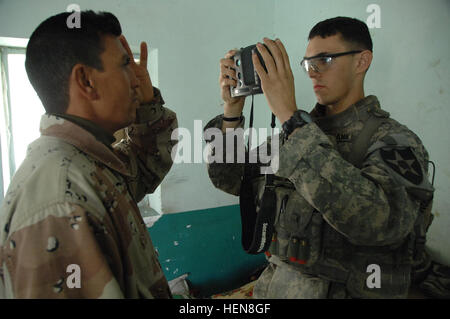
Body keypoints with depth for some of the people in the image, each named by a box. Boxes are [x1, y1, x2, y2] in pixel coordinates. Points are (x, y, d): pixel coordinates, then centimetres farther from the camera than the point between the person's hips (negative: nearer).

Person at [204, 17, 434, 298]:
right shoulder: (296, 132, 1)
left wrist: (289, 115, -32)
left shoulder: (396, 141, -14)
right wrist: (232, 110, -13)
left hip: (347, 291, -4)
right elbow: (230, 179, 0)